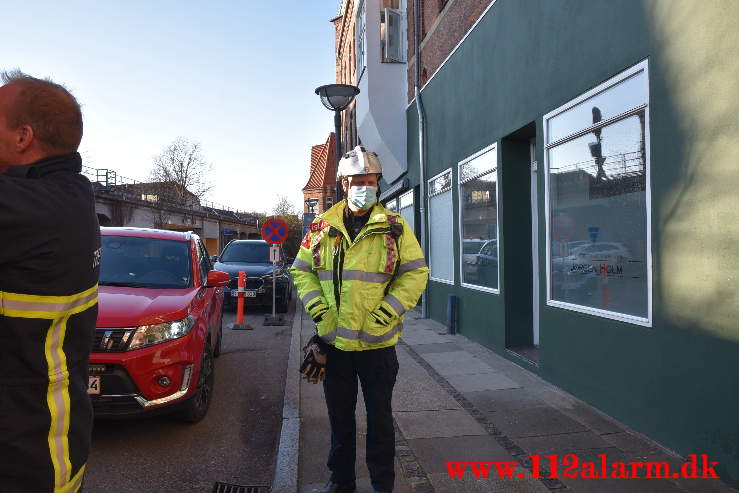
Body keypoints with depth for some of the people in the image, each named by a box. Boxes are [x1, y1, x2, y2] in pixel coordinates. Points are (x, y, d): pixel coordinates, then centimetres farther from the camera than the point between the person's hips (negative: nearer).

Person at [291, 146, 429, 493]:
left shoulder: (394, 227, -4)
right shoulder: (322, 227, 2)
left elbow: (416, 273, -4)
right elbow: (301, 270, 8)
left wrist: (387, 312, -15)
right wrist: (317, 308, -7)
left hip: (377, 342, -2)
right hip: (334, 341, 3)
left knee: (379, 416, 12)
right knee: (339, 415, 18)